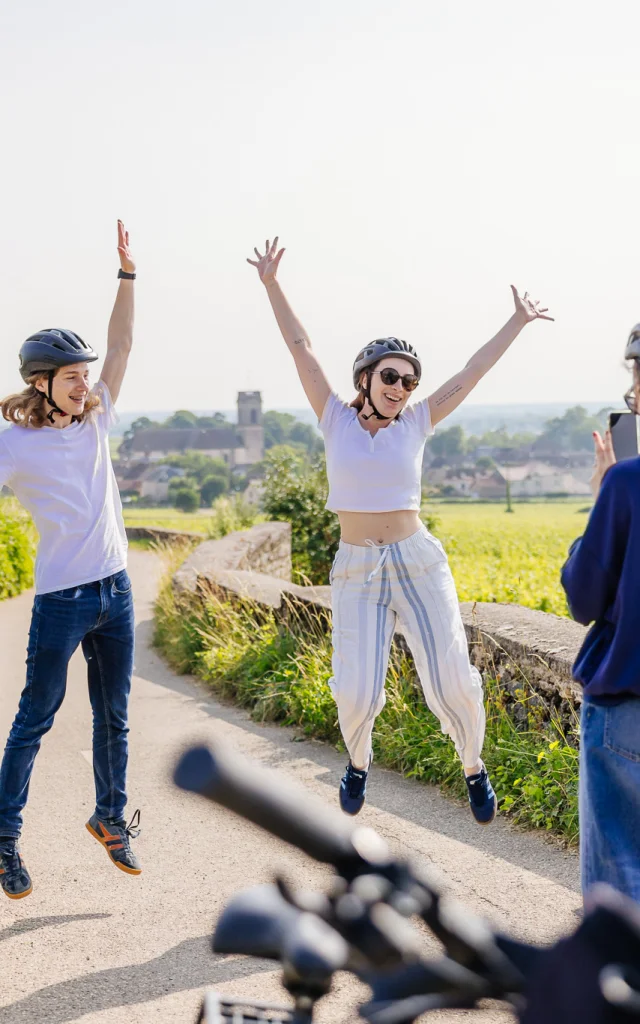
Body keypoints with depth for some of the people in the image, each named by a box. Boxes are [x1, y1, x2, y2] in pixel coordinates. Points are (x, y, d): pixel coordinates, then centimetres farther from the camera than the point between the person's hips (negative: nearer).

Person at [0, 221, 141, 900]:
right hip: (61, 601, -5)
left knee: (113, 717, 14)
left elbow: (121, 347, 9)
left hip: (116, 592, 5)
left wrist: (127, 273, 6)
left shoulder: (95, 422, 6)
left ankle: (110, 818, 30)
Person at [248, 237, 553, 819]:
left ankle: (474, 767, 23)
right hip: (356, 574, -1)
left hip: (419, 564, 1)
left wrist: (517, 323, 11)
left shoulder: (415, 425, 5)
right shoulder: (337, 420, 4)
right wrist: (271, 285, 1)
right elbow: (301, 347, 2)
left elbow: (472, 374, 9)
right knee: (358, 693, -10)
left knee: (451, 681, -6)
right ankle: (358, 762, 24)